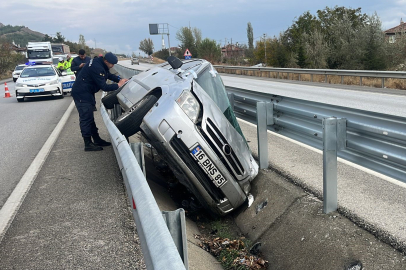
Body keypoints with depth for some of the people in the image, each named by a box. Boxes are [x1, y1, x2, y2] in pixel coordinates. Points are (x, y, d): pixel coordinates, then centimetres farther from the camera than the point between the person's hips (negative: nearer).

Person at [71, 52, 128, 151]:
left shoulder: (99, 64, 5)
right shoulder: (97, 68, -26)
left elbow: (109, 75, 20)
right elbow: (104, 87, -26)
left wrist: (120, 79, 5)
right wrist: (118, 85, -17)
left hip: (86, 93, 11)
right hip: (81, 94, -11)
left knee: (89, 117, 14)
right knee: (86, 118, -8)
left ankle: (97, 140, 22)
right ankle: (88, 144, -3)